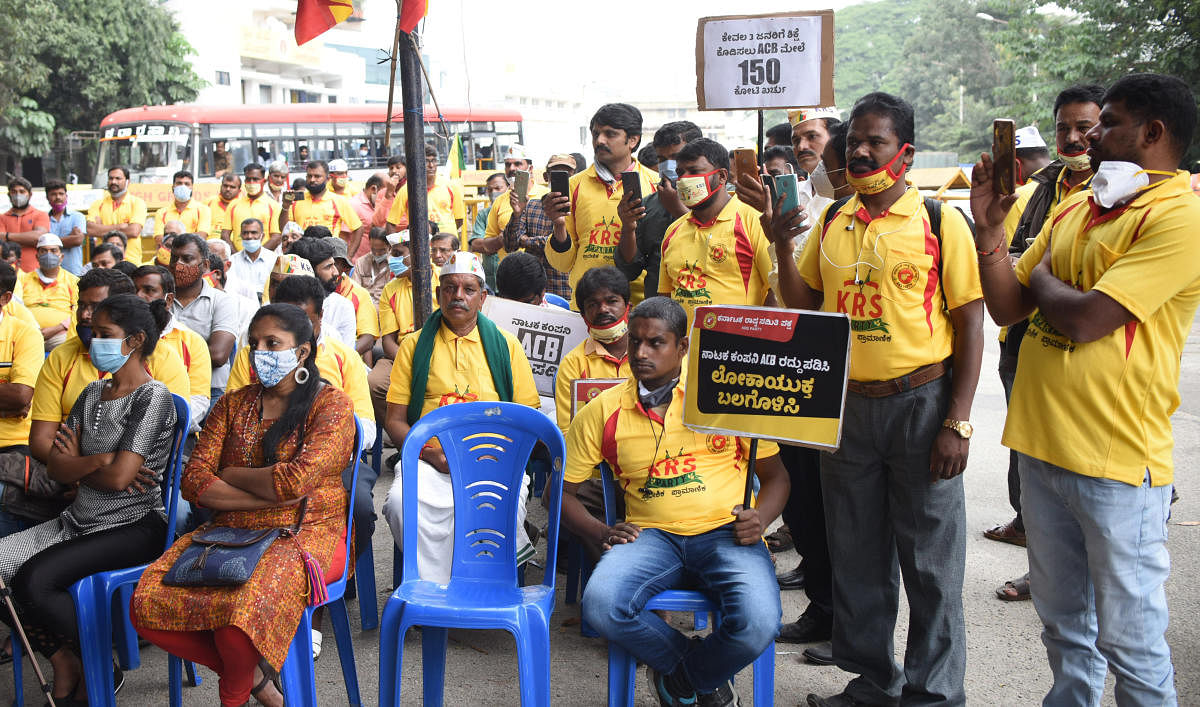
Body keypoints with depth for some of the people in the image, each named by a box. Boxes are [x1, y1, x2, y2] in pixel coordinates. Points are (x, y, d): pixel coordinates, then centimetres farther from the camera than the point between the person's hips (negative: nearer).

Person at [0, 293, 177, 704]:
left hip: (133, 527, -8)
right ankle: (64, 663, 2)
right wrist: (98, 460, -11)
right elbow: (55, 468, 6)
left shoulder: (152, 397, -11)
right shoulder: (93, 393, 13)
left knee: (33, 579, -25)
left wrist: (76, 464, -2)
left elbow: (118, 476, -19)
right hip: (79, 522, 8)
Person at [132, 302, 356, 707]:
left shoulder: (332, 404, -1)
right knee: (146, 604, -18)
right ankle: (251, 675, 3)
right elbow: (193, 482, 2)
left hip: (303, 535, -5)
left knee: (243, 611, -33)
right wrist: (269, 496, -10)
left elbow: (295, 479, -16)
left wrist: (228, 475, -2)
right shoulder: (232, 404, 14)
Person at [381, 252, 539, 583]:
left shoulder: (506, 345, 13)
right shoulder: (414, 345, 13)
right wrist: (429, 453, -9)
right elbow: (395, 420, 11)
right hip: (430, 463, 1)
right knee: (401, 502, -31)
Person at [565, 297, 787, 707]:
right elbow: (563, 489, 15)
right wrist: (601, 533, -3)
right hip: (651, 534, 1)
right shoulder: (602, 412, 10)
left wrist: (759, 519, -7)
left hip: (725, 533, -1)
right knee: (601, 605, -30)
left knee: (757, 624, -30)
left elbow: (775, 476, 14)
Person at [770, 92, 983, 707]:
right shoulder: (831, 222, 7)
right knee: (856, 554, 14)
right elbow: (804, 307, 12)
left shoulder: (941, 222, -6)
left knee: (930, 559, 5)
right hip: (846, 405, 5)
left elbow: (969, 323, -7)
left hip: (920, 403, -4)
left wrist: (957, 423, -13)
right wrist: (783, 246, -4)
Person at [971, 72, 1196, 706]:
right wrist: (990, 226, -2)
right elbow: (1006, 308, 11)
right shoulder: (1074, 208, 11)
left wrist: (1044, 275, -3)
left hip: (1116, 461, -7)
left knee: (1128, 640, 6)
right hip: (1040, 444, 7)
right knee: (1063, 625, 21)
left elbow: (1084, 319, -23)